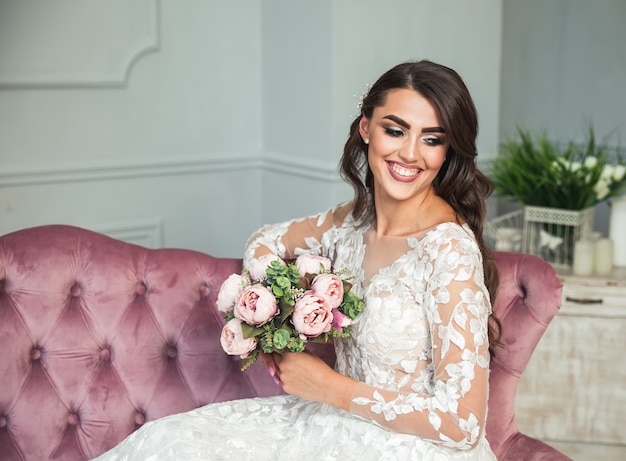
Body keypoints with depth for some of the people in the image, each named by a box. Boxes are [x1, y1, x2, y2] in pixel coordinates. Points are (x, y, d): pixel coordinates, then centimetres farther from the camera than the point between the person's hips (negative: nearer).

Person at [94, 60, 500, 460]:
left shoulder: (448, 248, -22)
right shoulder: (356, 219, 0)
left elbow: (462, 425, -23)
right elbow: (265, 242, 20)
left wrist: (326, 385, -16)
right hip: (344, 422, 6)